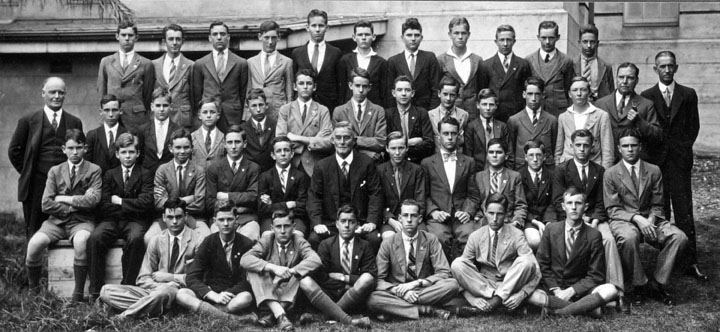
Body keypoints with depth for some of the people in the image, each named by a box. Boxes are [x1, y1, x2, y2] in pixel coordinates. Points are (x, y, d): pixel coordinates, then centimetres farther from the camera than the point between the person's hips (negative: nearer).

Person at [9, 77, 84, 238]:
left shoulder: (75, 122, 9)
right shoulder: (28, 121, 4)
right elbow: (14, 150, 8)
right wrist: (27, 173, 3)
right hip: (36, 186, -1)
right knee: (34, 234, 3)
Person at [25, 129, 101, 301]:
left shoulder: (94, 170, 4)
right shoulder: (55, 171, 11)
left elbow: (93, 200, -11)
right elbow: (46, 204, 0)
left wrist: (65, 199, -5)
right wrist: (77, 204, -5)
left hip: (82, 222, -2)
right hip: (56, 221, 3)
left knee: (81, 241, -37)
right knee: (34, 243, -26)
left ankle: (78, 294, -27)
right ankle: (33, 291, -5)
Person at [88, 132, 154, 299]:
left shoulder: (145, 175, 11)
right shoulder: (109, 175, 17)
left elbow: (147, 203, -4)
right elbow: (104, 205, 4)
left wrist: (120, 201, -1)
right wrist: (131, 207, -4)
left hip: (134, 221, -2)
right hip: (111, 220, 2)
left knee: (135, 238, -36)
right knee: (95, 238, -29)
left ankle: (127, 287, -26)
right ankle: (96, 291, -25)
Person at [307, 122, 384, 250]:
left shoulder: (366, 163, 5)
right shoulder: (321, 166, 7)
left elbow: (375, 194, 2)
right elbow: (314, 197, 4)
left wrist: (372, 222, -12)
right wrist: (317, 223, -12)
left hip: (360, 224, 0)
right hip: (330, 224, 1)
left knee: (375, 239, -29)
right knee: (313, 239, -27)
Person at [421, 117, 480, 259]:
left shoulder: (468, 162, 18)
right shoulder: (427, 163, 15)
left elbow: (474, 195, 14)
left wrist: (468, 212, -4)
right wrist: (433, 211, -6)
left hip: (461, 217, 1)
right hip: (438, 218, -1)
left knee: (471, 235, -32)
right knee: (440, 238, -34)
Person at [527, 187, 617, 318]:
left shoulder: (594, 235, -4)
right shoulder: (551, 229, 1)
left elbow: (596, 275, -4)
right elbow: (543, 264, 4)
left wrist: (571, 291, -16)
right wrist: (555, 290, -11)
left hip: (579, 289, -1)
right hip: (552, 287, 1)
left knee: (610, 290, -30)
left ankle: (556, 311, -27)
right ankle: (587, 307, -23)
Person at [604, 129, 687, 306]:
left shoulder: (654, 171, 9)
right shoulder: (611, 174, 1)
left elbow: (657, 205, 9)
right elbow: (612, 209, -4)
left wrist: (651, 219, -14)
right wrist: (637, 218, -20)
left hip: (649, 220, 3)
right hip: (623, 220, -3)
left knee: (679, 237, -24)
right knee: (629, 237, -39)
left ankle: (657, 283, -11)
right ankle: (638, 284, -17)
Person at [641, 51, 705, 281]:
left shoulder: (688, 95, 9)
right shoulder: (646, 97, 8)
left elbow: (694, 126, 10)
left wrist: (683, 149, 0)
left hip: (680, 160, 0)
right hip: (656, 160, 0)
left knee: (684, 212, -3)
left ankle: (690, 262, -2)